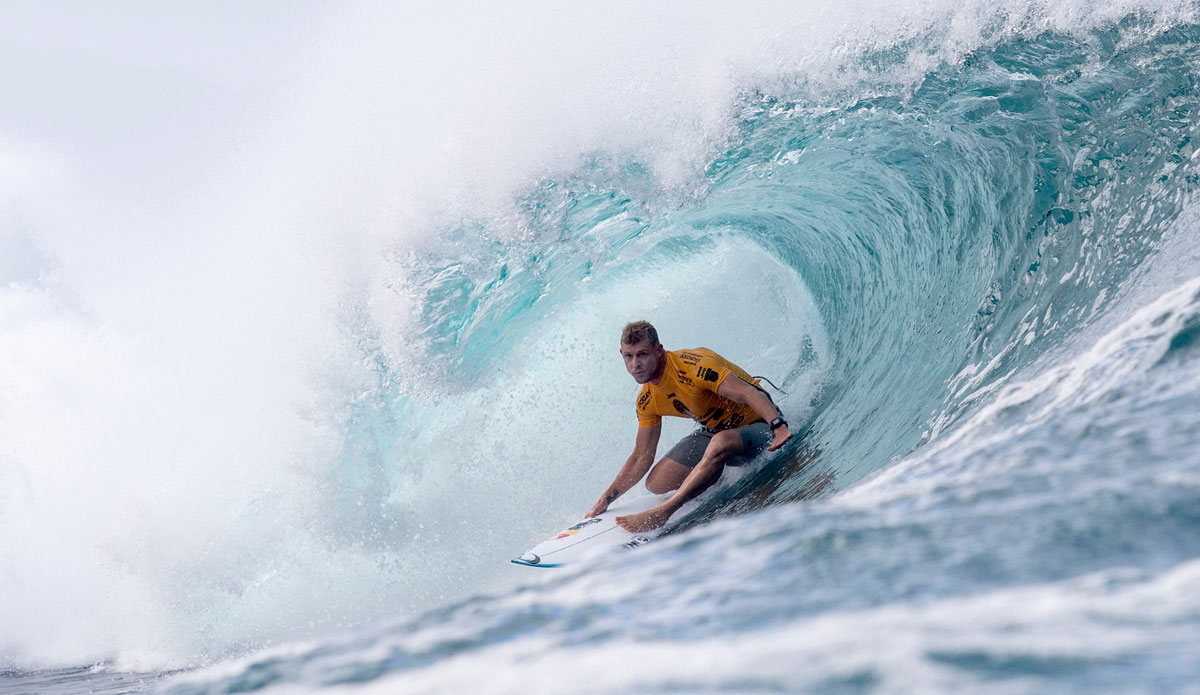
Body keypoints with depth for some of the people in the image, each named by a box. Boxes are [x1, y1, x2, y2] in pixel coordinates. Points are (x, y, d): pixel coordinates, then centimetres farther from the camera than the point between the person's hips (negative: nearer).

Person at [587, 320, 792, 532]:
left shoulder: (692, 365, -30)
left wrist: (779, 426, -56)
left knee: (720, 444, -41)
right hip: (715, 431, 8)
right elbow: (642, 457, 6)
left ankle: (662, 513, -35)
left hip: (760, 423, -8)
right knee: (656, 484, -1)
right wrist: (605, 500, 2)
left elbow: (748, 393, -39)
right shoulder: (647, 401, -4)